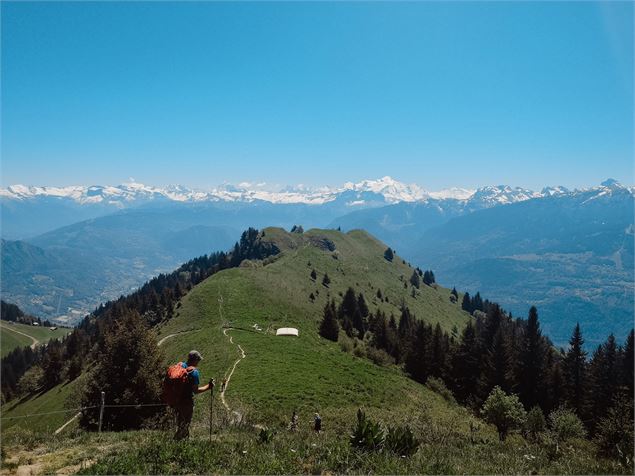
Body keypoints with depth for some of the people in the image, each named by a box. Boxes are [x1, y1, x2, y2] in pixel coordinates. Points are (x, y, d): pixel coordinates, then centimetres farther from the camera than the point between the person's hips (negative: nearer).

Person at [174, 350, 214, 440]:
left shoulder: (180, 365, 0)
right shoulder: (194, 372, -21)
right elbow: (196, 391, -21)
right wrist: (208, 387, -11)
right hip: (187, 401, -7)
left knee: (180, 422, 23)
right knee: (185, 423, 10)